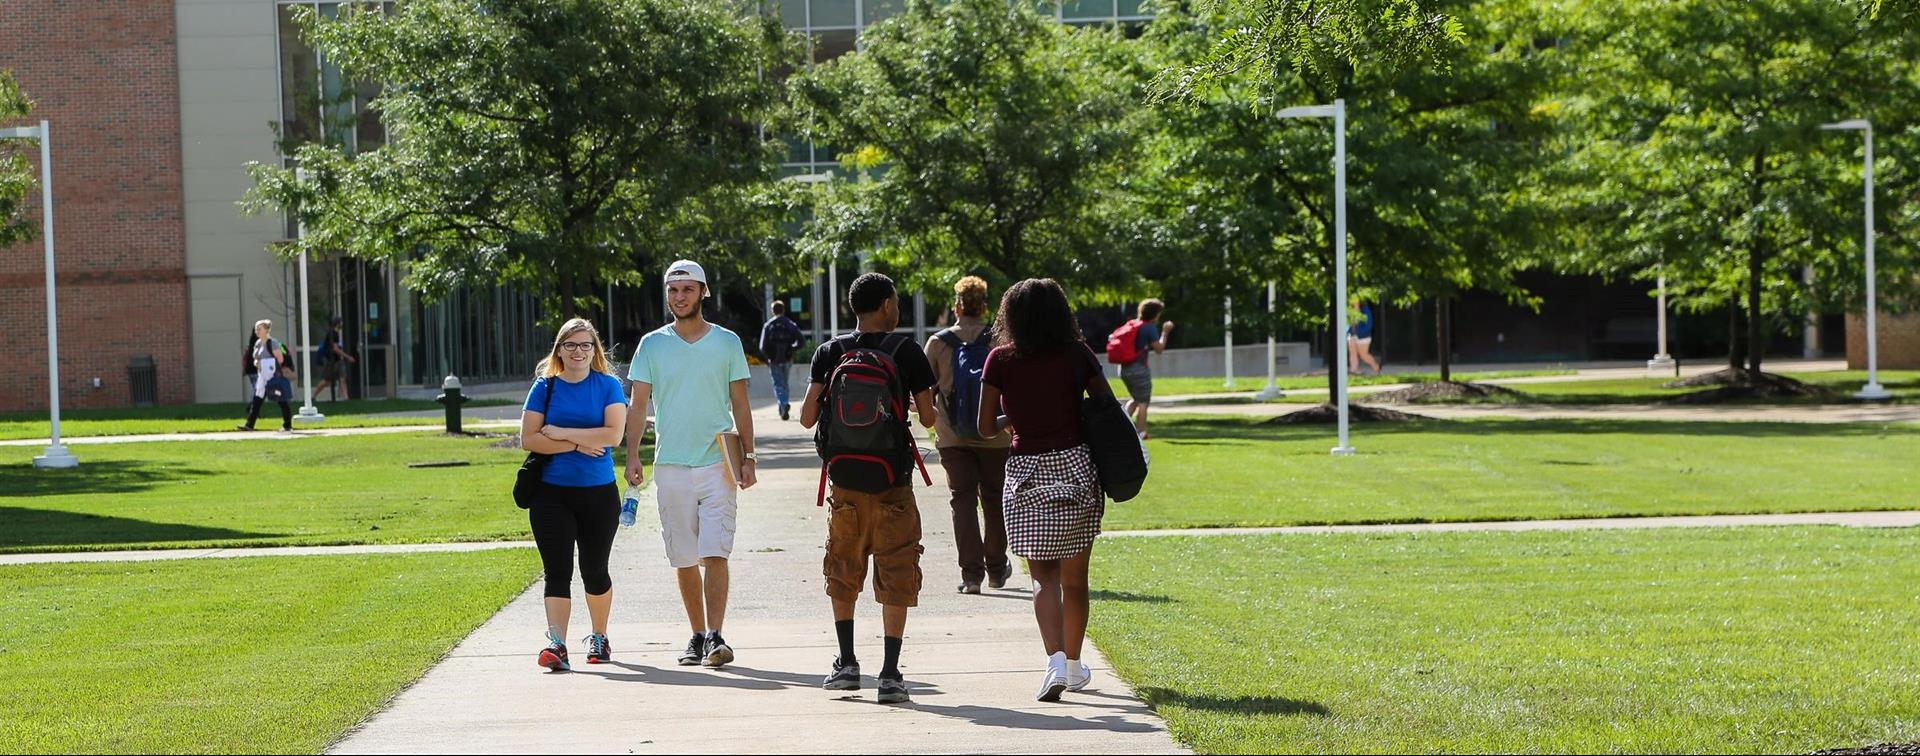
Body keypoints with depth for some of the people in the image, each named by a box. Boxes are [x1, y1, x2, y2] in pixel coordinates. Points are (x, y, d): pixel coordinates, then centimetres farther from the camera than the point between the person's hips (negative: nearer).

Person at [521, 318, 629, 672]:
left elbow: (613, 434, -12)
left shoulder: (608, 386, 1)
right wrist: (578, 444, -12)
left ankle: (599, 638, 29)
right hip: (551, 493, 0)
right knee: (557, 570, -9)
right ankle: (557, 645, -16)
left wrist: (562, 433, -12)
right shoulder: (545, 387, 3)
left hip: (598, 493, 0)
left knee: (594, 570, 11)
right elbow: (529, 439, -5)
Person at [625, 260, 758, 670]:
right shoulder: (652, 345, 7)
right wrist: (632, 456, -6)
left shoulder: (727, 343, 5)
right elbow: (638, 405, 6)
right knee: (684, 559, 6)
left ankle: (716, 637, -14)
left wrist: (748, 457, 2)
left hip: (717, 465, -2)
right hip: (670, 465, 2)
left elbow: (740, 405, 8)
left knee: (715, 553, -12)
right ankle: (697, 636, 17)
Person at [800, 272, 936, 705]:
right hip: (892, 483, -3)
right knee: (896, 577, 3)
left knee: (843, 573, 19)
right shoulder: (905, 352, -7)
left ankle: (847, 664, 21)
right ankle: (890, 674, -1)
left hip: (844, 481, 3)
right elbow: (928, 418, -5)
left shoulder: (830, 354, 0)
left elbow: (807, 418, -2)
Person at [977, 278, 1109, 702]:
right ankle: (1073, 665, 25)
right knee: (1075, 577, 14)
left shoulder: (1002, 361, -3)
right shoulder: (1078, 356, -1)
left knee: (1043, 576, 3)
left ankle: (1056, 659, -18)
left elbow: (985, 427, 0)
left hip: (1026, 472, -1)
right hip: (1076, 468, 1)